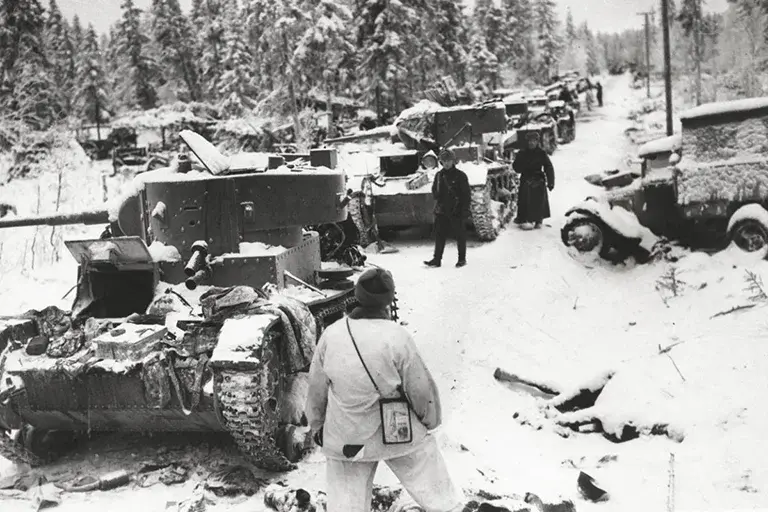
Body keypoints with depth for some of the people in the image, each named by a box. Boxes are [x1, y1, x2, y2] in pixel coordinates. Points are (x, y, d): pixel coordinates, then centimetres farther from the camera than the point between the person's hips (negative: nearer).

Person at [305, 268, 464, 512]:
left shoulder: (332, 334, -9)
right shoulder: (398, 337, -19)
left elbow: (317, 387, 2)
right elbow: (421, 388, -10)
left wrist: (317, 424, 19)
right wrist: (431, 420, 10)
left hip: (345, 439, 3)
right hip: (401, 434, -3)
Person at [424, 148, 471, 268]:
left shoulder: (460, 175, -4)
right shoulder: (439, 175, 9)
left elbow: (466, 194, -5)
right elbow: (434, 191, 20)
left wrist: (465, 211, -11)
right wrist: (438, 198, 0)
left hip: (456, 211, -4)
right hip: (441, 211, 4)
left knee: (460, 236, 6)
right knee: (439, 235, 1)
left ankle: (462, 258, 17)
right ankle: (437, 259, 5)